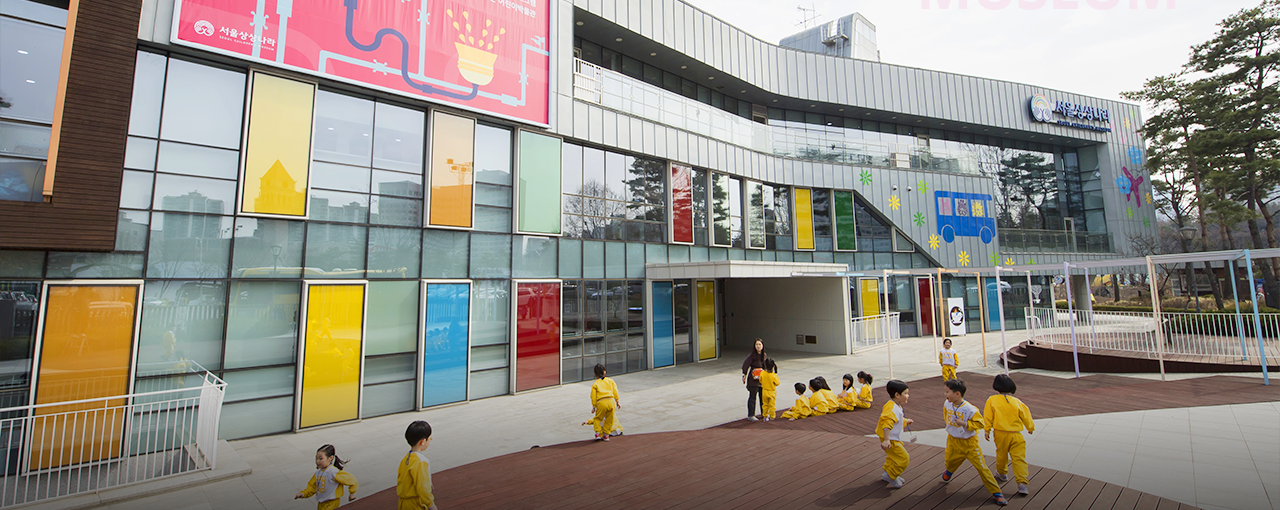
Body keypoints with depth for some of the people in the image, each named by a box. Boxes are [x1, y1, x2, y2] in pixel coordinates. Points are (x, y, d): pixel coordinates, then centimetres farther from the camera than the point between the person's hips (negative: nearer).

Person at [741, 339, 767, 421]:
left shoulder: (765, 356, 5)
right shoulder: (752, 355, -13)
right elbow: (745, 365, -12)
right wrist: (744, 376, -12)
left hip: (763, 379, 6)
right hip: (753, 379, -6)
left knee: (763, 397, 15)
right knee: (752, 397, -3)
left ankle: (764, 413, 29)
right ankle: (750, 415, 2)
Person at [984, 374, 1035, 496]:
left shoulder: (992, 400, -8)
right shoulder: (1017, 402, -5)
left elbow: (988, 417, -5)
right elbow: (1026, 416, 7)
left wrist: (987, 430, 6)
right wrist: (1031, 428, 26)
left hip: (1000, 434, 0)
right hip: (1016, 435, 0)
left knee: (1001, 455, 20)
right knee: (1019, 458, 1)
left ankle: (1002, 473, 39)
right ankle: (1022, 483, -6)